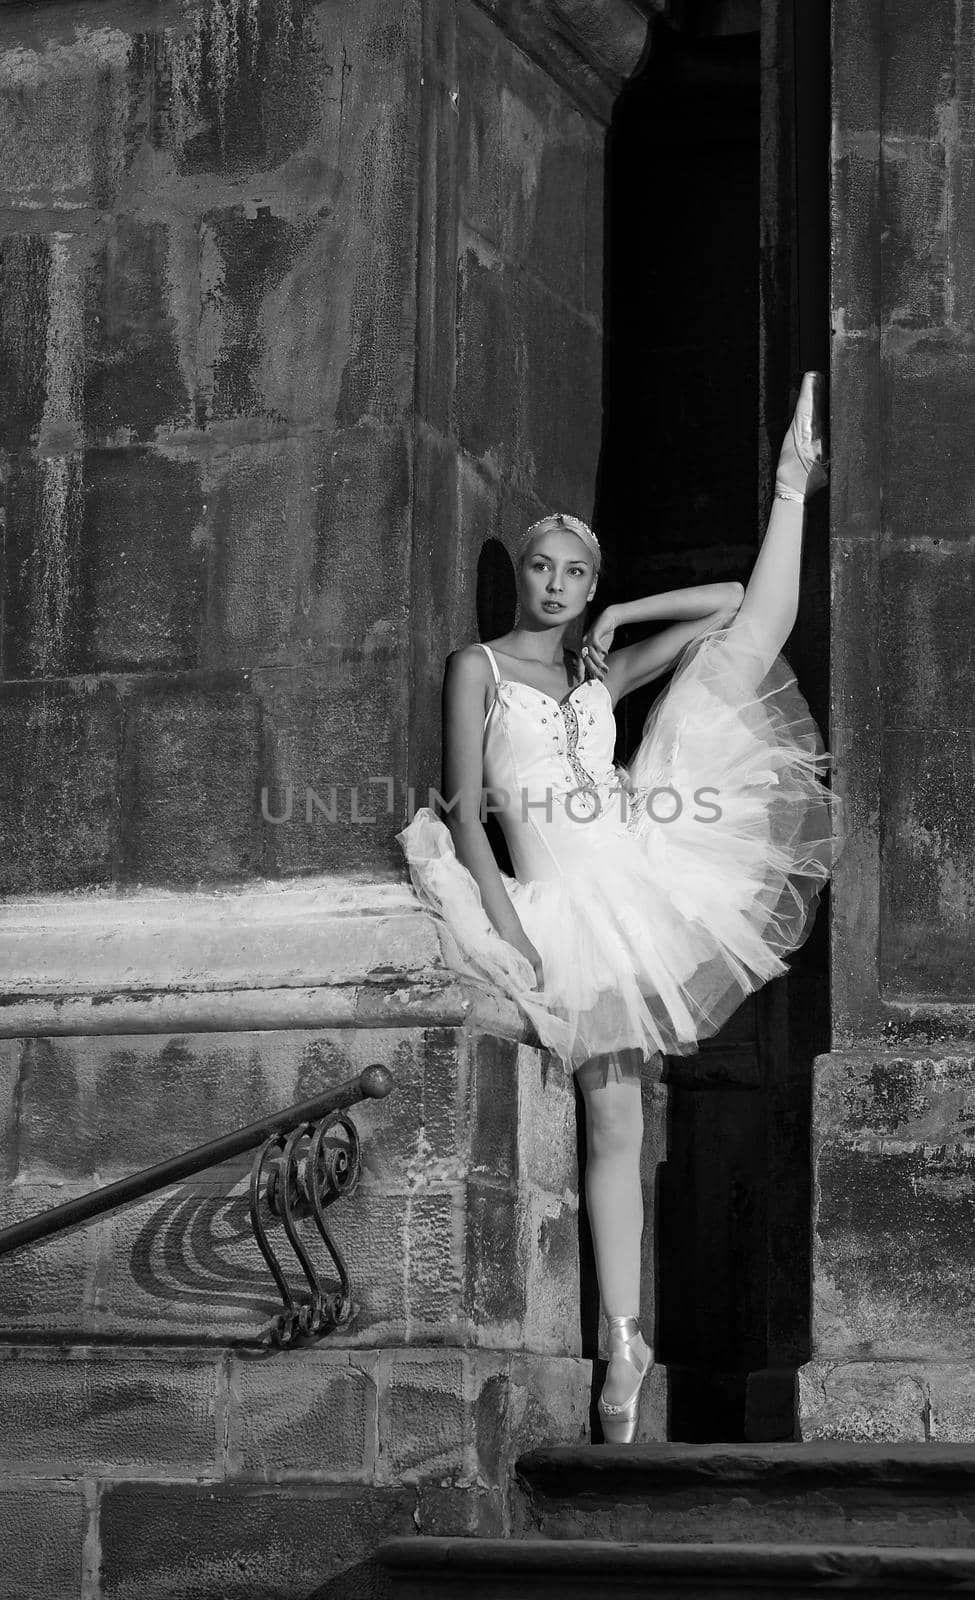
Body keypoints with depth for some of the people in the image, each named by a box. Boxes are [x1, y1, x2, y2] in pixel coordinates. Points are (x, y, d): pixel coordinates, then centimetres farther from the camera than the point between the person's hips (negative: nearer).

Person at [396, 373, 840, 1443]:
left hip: (650, 863, 5)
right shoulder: (478, 667, 5)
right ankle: (625, 1343, 2)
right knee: (612, 1124, -4)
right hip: (566, 899, -4)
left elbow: (735, 603, 19)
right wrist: (504, 923, -17)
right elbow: (465, 813, -4)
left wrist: (623, 616, 9)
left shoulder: (603, 670, 16)